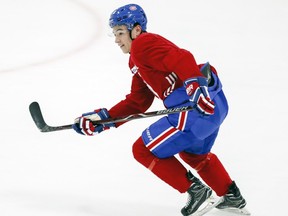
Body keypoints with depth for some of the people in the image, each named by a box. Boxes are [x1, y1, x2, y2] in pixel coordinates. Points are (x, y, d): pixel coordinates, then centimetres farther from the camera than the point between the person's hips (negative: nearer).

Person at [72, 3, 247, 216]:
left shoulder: (143, 44, -7)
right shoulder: (137, 61, 25)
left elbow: (181, 59, -23)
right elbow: (137, 102, 25)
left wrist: (195, 85, -37)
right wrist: (103, 119, 19)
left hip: (198, 105, -11)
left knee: (145, 150, -1)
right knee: (193, 152, 37)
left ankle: (195, 189, 6)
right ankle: (232, 197, 44)